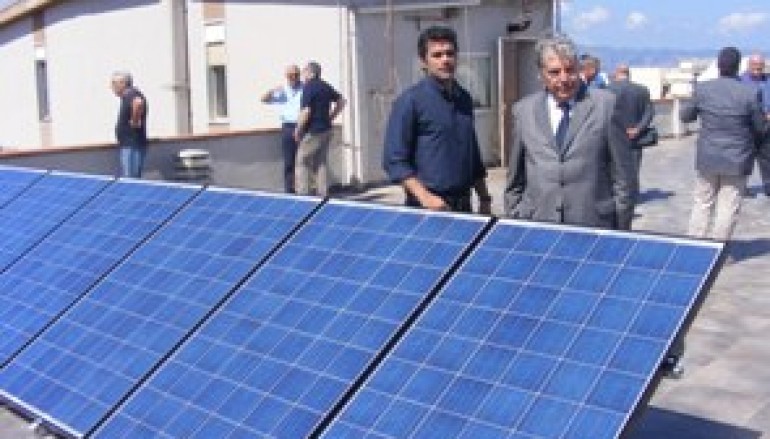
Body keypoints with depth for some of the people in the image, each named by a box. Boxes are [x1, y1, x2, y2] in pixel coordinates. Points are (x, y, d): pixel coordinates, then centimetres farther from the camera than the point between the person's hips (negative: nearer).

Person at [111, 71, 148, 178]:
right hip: (127, 145, 11)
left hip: (132, 146, -11)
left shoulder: (131, 94, -14)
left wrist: (135, 121, -27)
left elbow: (138, 103, -38)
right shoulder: (126, 96, 18)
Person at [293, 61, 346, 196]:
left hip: (313, 131, -8)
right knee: (320, 163, 13)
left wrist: (298, 129, -10)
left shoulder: (308, 87, -15)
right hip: (326, 129, 8)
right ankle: (323, 193, 13)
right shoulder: (326, 86, 10)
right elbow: (341, 101, 20)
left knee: (302, 162, 0)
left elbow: (306, 112, -21)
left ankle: (303, 193, -3)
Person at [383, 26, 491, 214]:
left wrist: (484, 198, 17)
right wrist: (425, 197, -20)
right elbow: (394, 160, -11)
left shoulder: (464, 99, 11)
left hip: (463, 204, 6)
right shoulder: (410, 100, -7)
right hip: (428, 207, -5)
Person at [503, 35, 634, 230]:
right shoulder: (524, 110, 8)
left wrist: (621, 230, 1)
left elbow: (623, 175, 3)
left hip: (593, 228, -1)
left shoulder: (605, 104, 1)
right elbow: (515, 179, 14)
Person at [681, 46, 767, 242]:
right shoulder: (751, 93, -15)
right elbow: (761, 128, -6)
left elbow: (684, 116, 6)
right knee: (728, 209, 6)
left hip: (707, 158, 2)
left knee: (702, 204, 16)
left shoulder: (702, 89, -8)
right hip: (737, 161, -2)